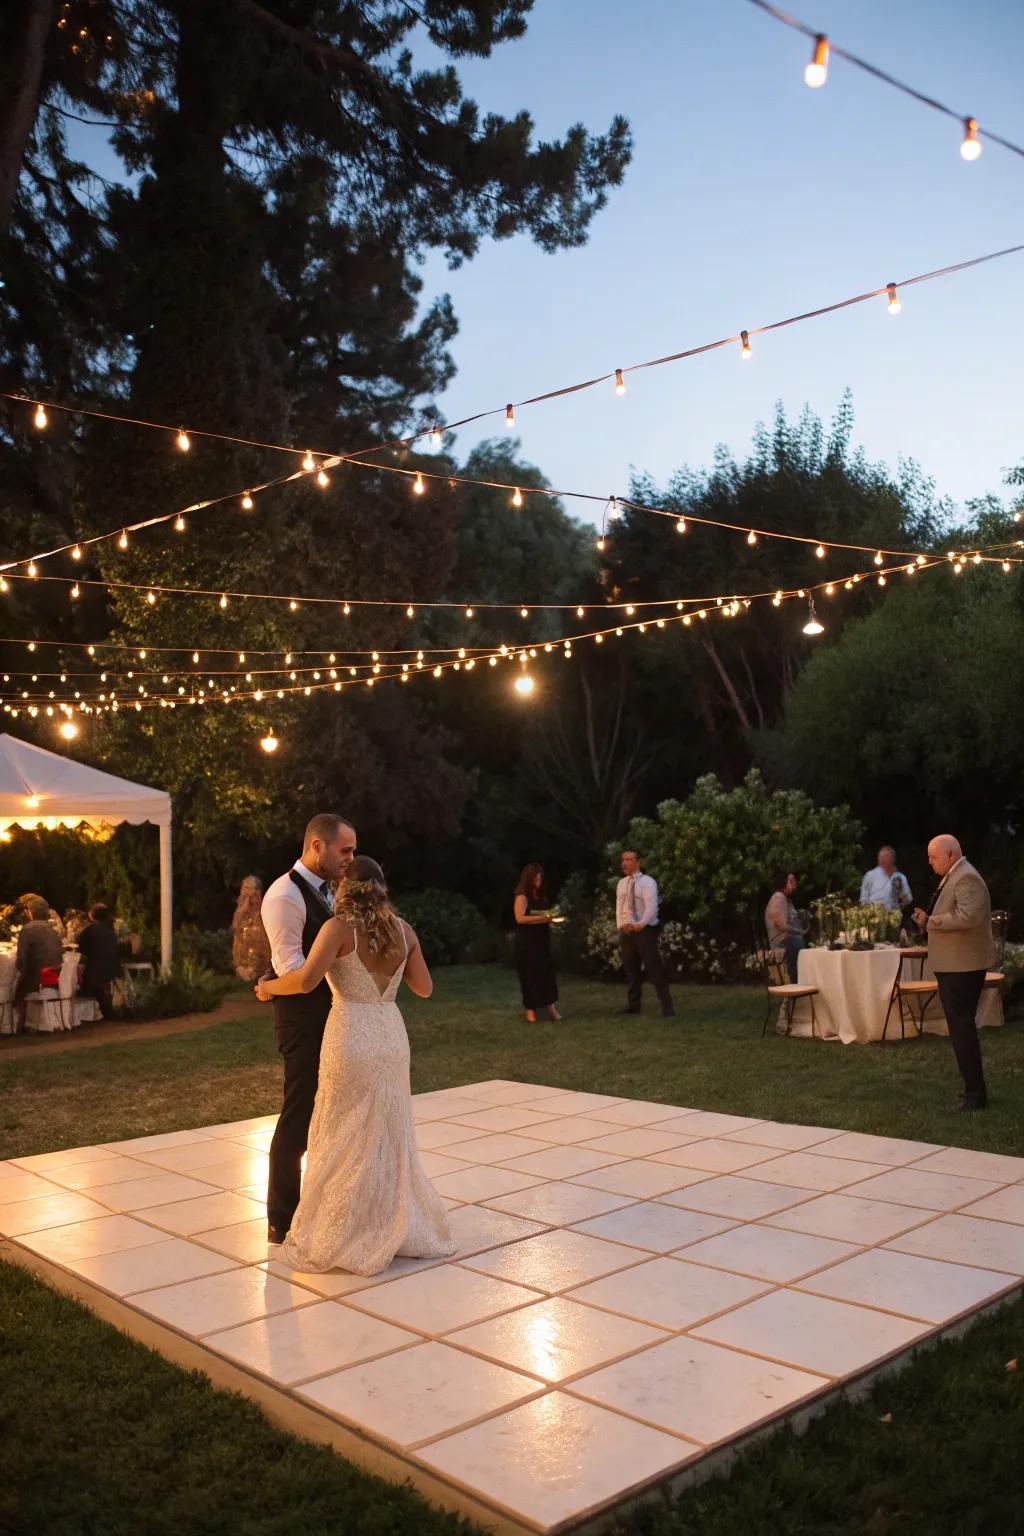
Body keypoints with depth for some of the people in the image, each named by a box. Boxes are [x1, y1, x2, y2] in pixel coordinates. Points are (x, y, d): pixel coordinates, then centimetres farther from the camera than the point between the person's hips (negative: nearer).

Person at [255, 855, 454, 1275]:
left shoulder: (340, 927, -10)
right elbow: (424, 988, 10)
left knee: (345, 1139, 6)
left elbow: (306, 980, -21)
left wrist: (268, 987, -3)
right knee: (388, 1136, 17)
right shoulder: (403, 930, 6)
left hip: (351, 1039, -5)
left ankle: (339, 1240, 14)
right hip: (392, 1036, 5)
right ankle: (400, 1228, 26)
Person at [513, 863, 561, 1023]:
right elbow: (520, 918, -20)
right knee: (530, 974, -3)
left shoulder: (542, 897, 15)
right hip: (527, 942, -7)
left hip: (542, 940, 7)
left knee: (548, 972, -1)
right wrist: (541, 917, -24)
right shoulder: (522, 897, -8)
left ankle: (551, 1007, -2)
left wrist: (550, 918, 2)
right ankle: (530, 1010, 4)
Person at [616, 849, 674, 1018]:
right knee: (631, 969, 13)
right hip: (626, 932, 7)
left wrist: (641, 924, -30)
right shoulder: (621, 883, 12)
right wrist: (621, 926, -6)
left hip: (645, 930, -7)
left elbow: (651, 907, -20)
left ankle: (667, 1007, -8)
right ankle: (633, 1004, 24)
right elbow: (619, 907, 10)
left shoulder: (647, 882, -9)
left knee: (654, 969, -10)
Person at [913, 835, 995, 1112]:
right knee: (961, 1026, 15)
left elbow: (968, 916, -29)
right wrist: (928, 920, 7)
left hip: (963, 966, -11)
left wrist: (931, 921, -20)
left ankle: (976, 1094, -2)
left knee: (962, 1027, -7)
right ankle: (973, 1089, 23)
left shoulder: (966, 878, -17)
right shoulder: (952, 877, 16)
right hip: (953, 965, 11)